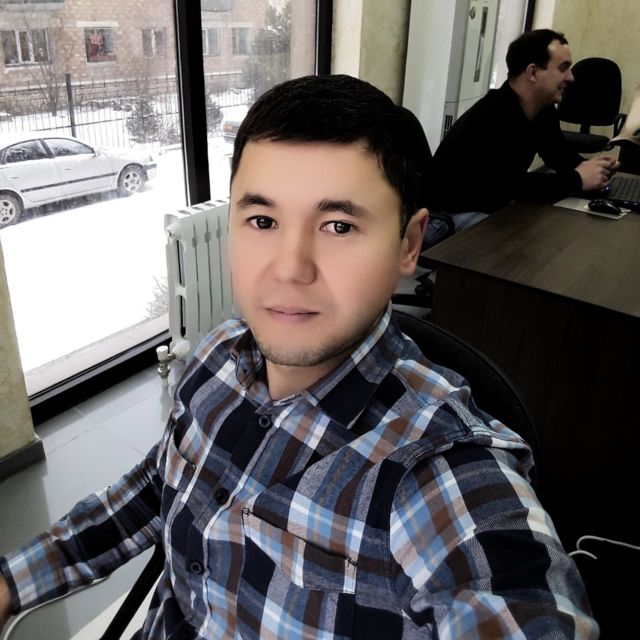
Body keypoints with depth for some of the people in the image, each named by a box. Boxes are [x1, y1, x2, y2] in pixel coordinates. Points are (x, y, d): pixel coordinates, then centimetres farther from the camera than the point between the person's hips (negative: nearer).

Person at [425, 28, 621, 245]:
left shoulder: (543, 110, 2)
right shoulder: (494, 116, -28)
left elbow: (559, 152, 16)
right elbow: (505, 186, -38)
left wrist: (586, 166, -7)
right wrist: (576, 180, -28)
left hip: (493, 206, 9)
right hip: (450, 214, -9)